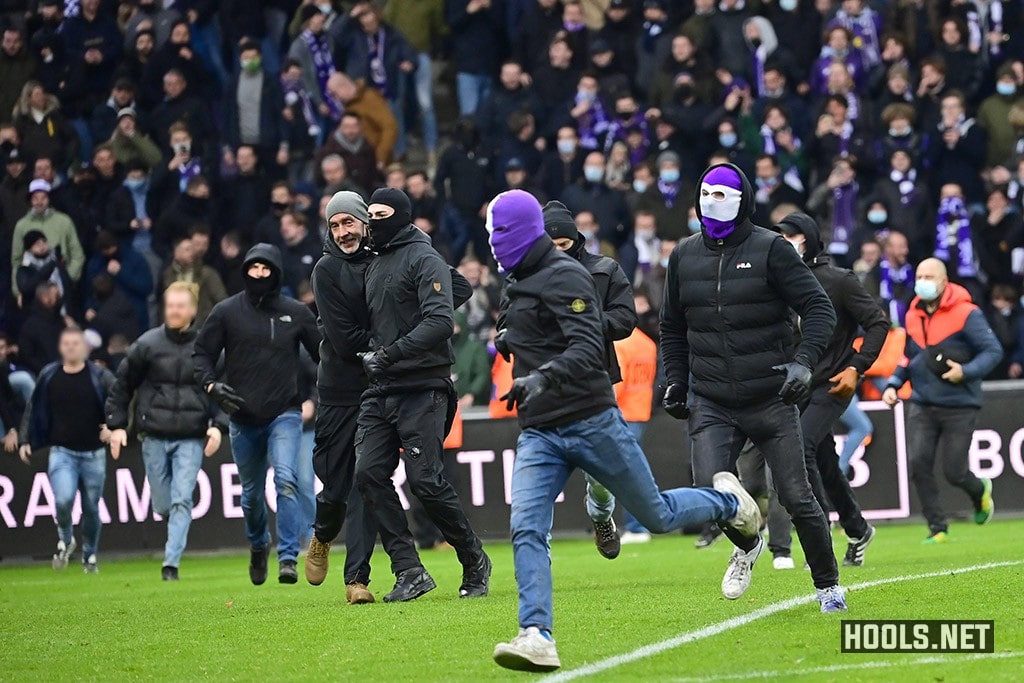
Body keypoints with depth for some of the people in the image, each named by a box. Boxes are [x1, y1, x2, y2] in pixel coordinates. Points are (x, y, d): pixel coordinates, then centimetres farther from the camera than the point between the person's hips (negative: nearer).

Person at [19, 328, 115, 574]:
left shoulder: (100, 377, -2)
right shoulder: (48, 377, 4)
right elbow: (34, 411, 12)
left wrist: (113, 427, -16)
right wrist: (26, 441, 7)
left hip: (93, 454, 0)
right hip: (62, 452, 0)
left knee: (91, 508, 7)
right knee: (63, 500, -20)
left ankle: (90, 555, 28)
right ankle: (65, 541, 8)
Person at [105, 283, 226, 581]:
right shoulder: (147, 344, 0)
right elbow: (123, 385, 8)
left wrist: (218, 425, -5)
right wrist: (116, 425, 3)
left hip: (192, 438, -1)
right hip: (155, 437, 1)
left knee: (182, 500, -11)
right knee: (163, 505, 5)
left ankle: (172, 563, -9)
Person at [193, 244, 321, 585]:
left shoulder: (296, 313, 2)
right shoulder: (227, 311, 1)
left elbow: (322, 353, 10)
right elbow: (202, 354, 5)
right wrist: (212, 385, -13)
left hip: (284, 414, -1)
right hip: (244, 419, 1)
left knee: (285, 480, -21)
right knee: (252, 493, 12)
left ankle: (288, 558, -21)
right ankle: (258, 546, 40)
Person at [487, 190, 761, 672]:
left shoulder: (564, 277, -13)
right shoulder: (516, 286, 15)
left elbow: (588, 347, -26)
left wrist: (542, 378, -39)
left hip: (591, 423, -7)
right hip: (539, 433, 7)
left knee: (658, 516, 8)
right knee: (526, 529, -14)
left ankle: (729, 502, 38)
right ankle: (536, 638, -21)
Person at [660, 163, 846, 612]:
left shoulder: (770, 250, -4)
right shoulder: (685, 256, 9)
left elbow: (819, 309, -5)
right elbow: (673, 326, 24)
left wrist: (803, 361, -19)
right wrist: (676, 381, 14)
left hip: (771, 400, -3)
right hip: (711, 403, 3)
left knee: (796, 498, -1)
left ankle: (827, 584, 18)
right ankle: (747, 546, 17)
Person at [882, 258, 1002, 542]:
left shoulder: (967, 314, -10)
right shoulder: (913, 316, 8)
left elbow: (994, 351, -11)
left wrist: (966, 372, -25)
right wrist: (892, 385, 8)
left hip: (960, 407, -5)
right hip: (922, 405, 5)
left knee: (954, 472, -3)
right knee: (919, 465, -11)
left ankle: (980, 491, 33)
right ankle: (937, 527, 1)